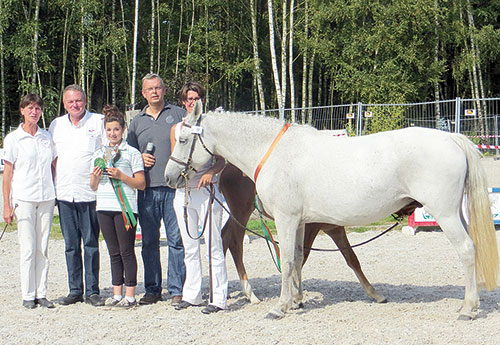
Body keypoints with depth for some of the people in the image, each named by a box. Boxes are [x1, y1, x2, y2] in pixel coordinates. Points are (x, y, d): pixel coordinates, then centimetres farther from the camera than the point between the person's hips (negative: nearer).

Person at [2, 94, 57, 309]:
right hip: (23, 199, -3)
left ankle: (41, 293, 9)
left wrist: (55, 195, 11)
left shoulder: (47, 137, 11)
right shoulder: (13, 139, 0)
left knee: (43, 248, 4)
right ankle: (28, 295, 2)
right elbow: (7, 173, 0)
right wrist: (7, 204, -4)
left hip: (46, 199, 4)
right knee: (27, 249, -4)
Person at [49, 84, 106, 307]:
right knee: (71, 245, 6)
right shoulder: (56, 125, 13)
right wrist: (52, 188, 12)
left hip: (90, 194, -3)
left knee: (91, 244, -1)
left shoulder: (98, 122, 2)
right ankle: (75, 290, 13)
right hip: (64, 194, 3)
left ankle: (92, 291, 4)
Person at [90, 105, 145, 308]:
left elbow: (141, 184, -4)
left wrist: (121, 176, -15)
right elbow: (93, 187, 18)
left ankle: (130, 295, 0)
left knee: (126, 251, -3)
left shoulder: (132, 153, -1)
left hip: (125, 208, -5)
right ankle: (117, 294, 14)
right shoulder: (99, 154, 15)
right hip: (104, 207, 5)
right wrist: (96, 176, -3)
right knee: (114, 252, 9)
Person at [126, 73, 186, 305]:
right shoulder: (137, 122, 16)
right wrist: (140, 159, 1)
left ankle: (177, 290, 0)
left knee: (176, 240, -5)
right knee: (149, 242, 6)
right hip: (147, 190, 3)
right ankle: (152, 290, 15)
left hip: (174, 187, -3)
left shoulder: (178, 114, 7)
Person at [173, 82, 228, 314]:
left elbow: (221, 160, -1)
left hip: (206, 190, -5)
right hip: (183, 192, 5)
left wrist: (210, 173, -21)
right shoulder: (176, 129, 11)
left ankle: (218, 298, -2)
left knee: (213, 245, -4)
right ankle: (191, 294, 19)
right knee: (189, 247, 11)